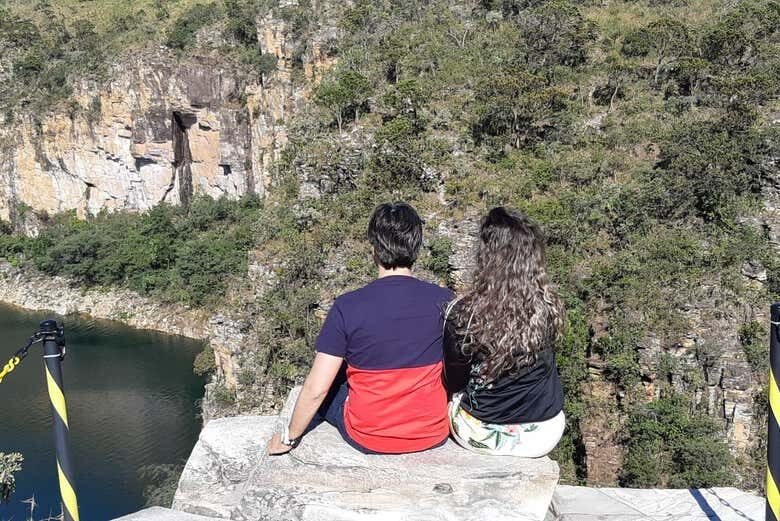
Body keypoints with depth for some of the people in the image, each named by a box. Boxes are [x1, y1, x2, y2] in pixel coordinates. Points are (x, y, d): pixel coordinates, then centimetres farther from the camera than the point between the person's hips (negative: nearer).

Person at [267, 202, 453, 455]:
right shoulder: (444, 301, -13)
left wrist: (289, 438, 3)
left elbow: (316, 389, -14)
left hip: (368, 439, -2)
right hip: (432, 435, 2)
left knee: (323, 395, 27)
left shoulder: (347, 307, -18)